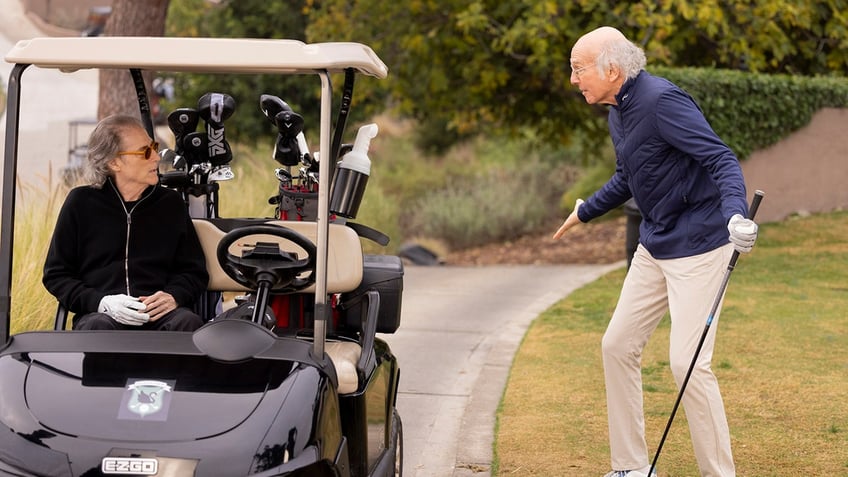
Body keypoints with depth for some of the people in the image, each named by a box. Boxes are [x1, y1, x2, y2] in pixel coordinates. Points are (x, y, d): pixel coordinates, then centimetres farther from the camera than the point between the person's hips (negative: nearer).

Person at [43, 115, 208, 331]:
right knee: (98, 327, -39)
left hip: (159, 313, 2)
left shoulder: (171, 203, 17)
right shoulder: (82, 203, 11)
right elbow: (55, 275, 11)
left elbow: (195, 271, 20)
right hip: (100, 312, -2)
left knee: (188, 322, -34)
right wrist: (100, 302, -9)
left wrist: (174, 296, -5)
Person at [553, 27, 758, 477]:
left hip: (697, 245, -10)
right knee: (617, 345, 10)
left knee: (687, 361, -13)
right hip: (654, 247, 10)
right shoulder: (617, 111, 8)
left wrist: (735, 214, -45)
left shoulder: (662, 101, -21)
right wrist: (585, 211, 38)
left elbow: (722, 160, -28)